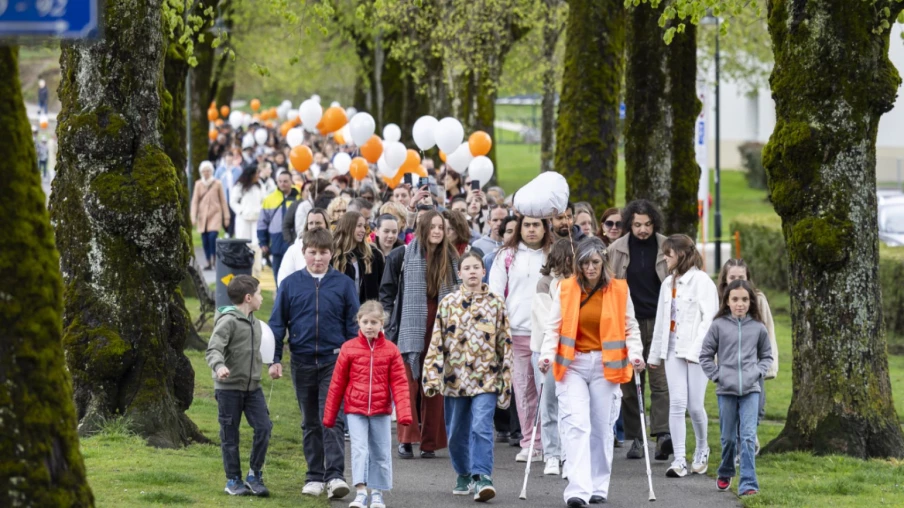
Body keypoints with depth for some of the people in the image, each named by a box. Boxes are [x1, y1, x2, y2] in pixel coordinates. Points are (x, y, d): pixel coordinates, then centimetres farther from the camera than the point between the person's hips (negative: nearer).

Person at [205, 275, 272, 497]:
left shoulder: (254, 323, 13)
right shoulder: (228, 321, -13)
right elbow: (213, 349, -23)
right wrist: (219, 366, -42)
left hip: (252, 387, 7)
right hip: (229, 387, -7)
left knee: (263, 427, -6)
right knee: (230, 435, 3)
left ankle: (254, 475, 6)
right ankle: (233, 480, 13)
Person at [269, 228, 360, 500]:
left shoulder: (343, 284, 2)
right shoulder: (291, 284, 4)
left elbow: (354, 325, 6)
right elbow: (277, 323, 7)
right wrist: (275, 359, 1)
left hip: (334, 362, -2)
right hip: (303, 362, 2)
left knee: (332, 420, -10)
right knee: (310, 423, 10)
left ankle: (335, 476, -15)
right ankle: (314, 476, 16)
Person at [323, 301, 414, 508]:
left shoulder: (391, 350, -1)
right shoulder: (348, 349, -2)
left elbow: (399, 383, -2)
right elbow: (337, 383, 3)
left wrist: (404, 412, -12)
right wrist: (329, 415, 5)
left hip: (381, 410, 1)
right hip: (355, 409, -1)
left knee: (381, 453, 8)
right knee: (359, 449, -11)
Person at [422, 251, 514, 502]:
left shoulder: (496, 303, 3)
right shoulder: (448, 303, 5)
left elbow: (505, 342, 5)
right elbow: (436, 343, 4)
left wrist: (506, 381, 3)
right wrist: (432, 376, -5)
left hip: (486, 379, -2)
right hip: (455, 378, 2)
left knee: (481, 427, -17)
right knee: (457, 433, 10)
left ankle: (482, 477, -18)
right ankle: (464, 475, 28)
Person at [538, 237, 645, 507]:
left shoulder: (619, 290, 3)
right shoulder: (565, 289, 2)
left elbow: (630, 327, 7)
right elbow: (553, 326, 2)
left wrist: (635, 353, -9)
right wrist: (547, 354, -12)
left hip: (605, 365, 1)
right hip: (572, 364, -1)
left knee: (602, 427, 6)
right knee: (576, 425, -13)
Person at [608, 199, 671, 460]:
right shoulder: (616, 250, 4)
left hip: (659, 321, -1)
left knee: (661, 380, -12)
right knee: (630, 382, 5)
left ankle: (662, 434, -21)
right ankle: (635, 438, 13)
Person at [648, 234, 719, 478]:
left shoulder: (701, 281, -6)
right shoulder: (669, 283, 16)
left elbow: (708, 318, -10)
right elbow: (661, 320, 22)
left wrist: (696, 350, -17)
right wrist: (655, 353, 22)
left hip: (695, 351, -6)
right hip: (673, 349, 6)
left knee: (695, 405, -2)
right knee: (677, 403, -4)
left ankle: (702, 449, 24)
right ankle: (679, 460, -6)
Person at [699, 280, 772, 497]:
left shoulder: (758, 328, 3)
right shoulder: (719, 325, -1)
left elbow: (767, 355, 17)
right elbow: (705, 355, 6)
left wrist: (759, 372, 1)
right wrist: (716, 375, -3)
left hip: (751, 389, 0)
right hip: (726, 390, 0)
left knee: (749, 437, -9)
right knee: (728, 437, 9)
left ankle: (748, 483, -11)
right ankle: (725, 473, 32)